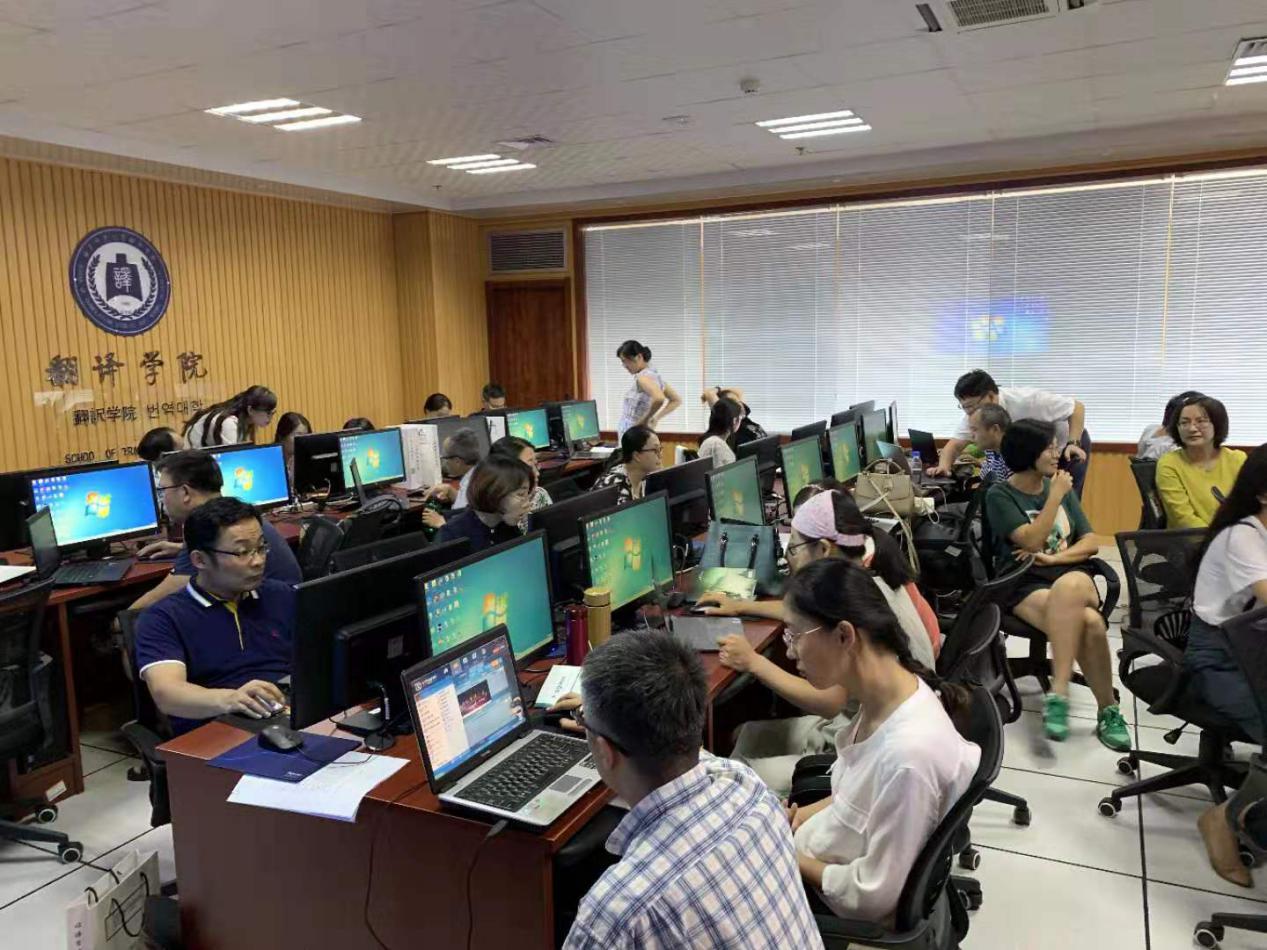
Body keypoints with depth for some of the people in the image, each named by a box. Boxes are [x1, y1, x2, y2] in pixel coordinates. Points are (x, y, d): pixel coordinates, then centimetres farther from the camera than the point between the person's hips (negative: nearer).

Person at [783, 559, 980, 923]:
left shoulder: (908, 752, -37)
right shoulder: (895, 688, -12)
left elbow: (874, 896, -24)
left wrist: (790, 859, -14)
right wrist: (813, 811, 0)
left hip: (837, 909, -6)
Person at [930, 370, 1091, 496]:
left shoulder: (1026, 400, -35)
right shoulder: (974, 414, -18)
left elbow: (1077, 407, -26)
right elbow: (955, 444, -14)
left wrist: (1074, 444, -37)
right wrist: (943, 467, -34)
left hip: (1066, 447, -5)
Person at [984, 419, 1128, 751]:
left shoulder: (1062, 487, 15)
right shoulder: (999, 495, 0)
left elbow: (1091, 543, 11)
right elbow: (1032, 541, -12)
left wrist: (1053, 558, -6)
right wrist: (1055, 496, -8)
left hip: (1071, 576, 3)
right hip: (1025, 584, -3)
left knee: (1070, 585, -38)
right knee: (1089, 623, -34)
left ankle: (1058, 693, -32)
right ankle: (1108, 711, -20)